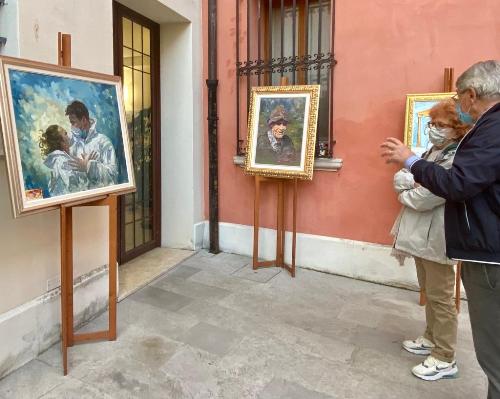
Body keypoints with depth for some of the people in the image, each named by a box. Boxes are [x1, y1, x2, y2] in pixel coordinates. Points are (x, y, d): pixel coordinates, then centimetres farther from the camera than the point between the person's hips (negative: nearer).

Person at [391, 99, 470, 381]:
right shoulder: (429, 153, 12)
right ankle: (431, 339, 37)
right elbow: (400, 179, 7)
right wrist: (413, 182, -15)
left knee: (440, 297, 1)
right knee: (429, 293, 20)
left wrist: (405, 195, -4)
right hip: (421, 235, 9)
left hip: (436, 238, -9)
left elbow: (426, 199, -25)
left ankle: (445, 359, 14)